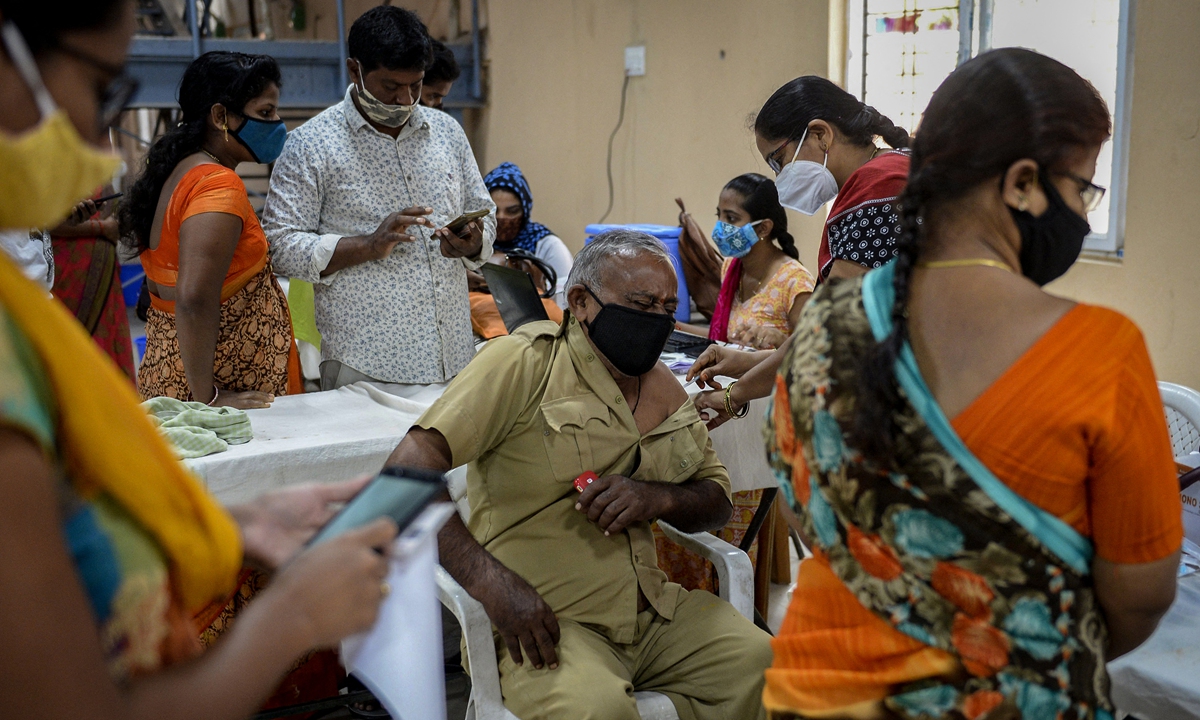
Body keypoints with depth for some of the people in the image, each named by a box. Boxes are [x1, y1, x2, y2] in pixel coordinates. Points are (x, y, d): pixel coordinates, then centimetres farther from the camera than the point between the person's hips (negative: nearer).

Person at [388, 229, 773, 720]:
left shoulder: (665, 389, 13)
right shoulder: (524, 362, -8)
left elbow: (717, 499, 16)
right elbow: (408, 472, -17)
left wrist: (658, 497, -8)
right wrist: (492, 582, -27)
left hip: (653, 610, 7)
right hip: (543, 622, -7)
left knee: (763, 663, -11)